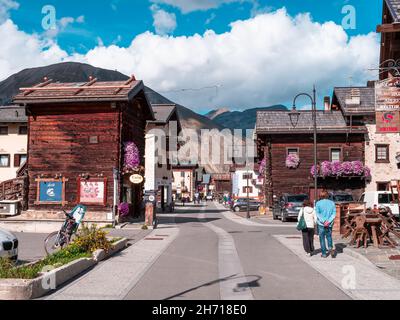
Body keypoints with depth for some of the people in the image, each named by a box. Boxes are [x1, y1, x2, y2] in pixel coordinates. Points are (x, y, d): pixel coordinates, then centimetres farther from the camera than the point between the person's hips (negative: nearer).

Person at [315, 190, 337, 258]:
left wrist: (323, 221, -15)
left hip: (321, 224, -2)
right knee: (329, 237, 19)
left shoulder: (318, 203, -5)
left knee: (322, 238, 8)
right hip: (330, 224, 2)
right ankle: (330, 248, -3)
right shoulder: (332, 203, 2)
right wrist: (328, 221, -11)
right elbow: (334, 214, -4)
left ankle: (324, 254, 10)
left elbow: (317, 214, -12)